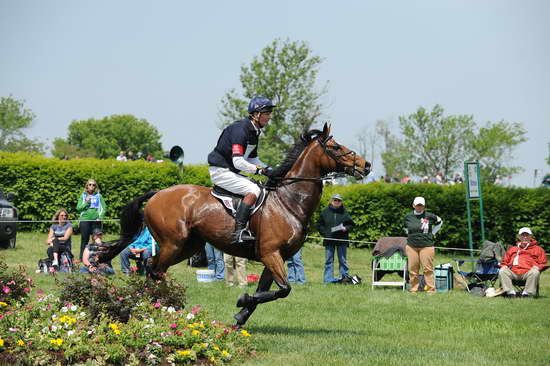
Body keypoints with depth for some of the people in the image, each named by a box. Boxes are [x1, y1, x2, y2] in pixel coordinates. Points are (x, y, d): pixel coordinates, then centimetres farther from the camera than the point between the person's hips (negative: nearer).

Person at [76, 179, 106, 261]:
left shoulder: (98, 196, 9)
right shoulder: (83, 196, 9)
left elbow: (104, 208, 7)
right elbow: (78, 208, 3)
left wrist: (100, 217, -7)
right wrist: (86, 202, -9)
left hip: (96, 220, 0)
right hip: (85, 219, 0)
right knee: (84, 239, -1)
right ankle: (82, 257, 3)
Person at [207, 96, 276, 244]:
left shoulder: (254, 131, 11)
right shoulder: (241, 130, -20)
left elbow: (253, 159, 20)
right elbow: (238, 162, -26)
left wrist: (271, 171, 6)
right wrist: (261, 170, -22)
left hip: (230, 171, 11)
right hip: (220, 171, -11)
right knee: (253, 190, -25)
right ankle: (238, 232, -32)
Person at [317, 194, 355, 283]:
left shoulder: (344, 212, 4)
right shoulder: (325, 212, 6)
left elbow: (351, 224, 9)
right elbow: (320, 224, 11)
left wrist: (346, 228, -11)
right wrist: (324, 233, -2)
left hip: (342, 240, -1)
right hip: (329, 239, 1)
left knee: (343, 260, 3)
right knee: (329, 260, 3)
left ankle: (344, 277, 7)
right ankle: (328, 279, 6)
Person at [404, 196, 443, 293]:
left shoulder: (429, 216, 0)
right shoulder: (408, 216, 8)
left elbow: (439, 222, 17)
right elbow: (405, 227, 29)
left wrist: (432, 233, 11)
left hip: (426, 246, -3)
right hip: (411, 246, 3)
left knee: (428, 268, -6)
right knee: (413, 268, 1)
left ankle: (431, 289, -2)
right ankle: (413, 288, 9)